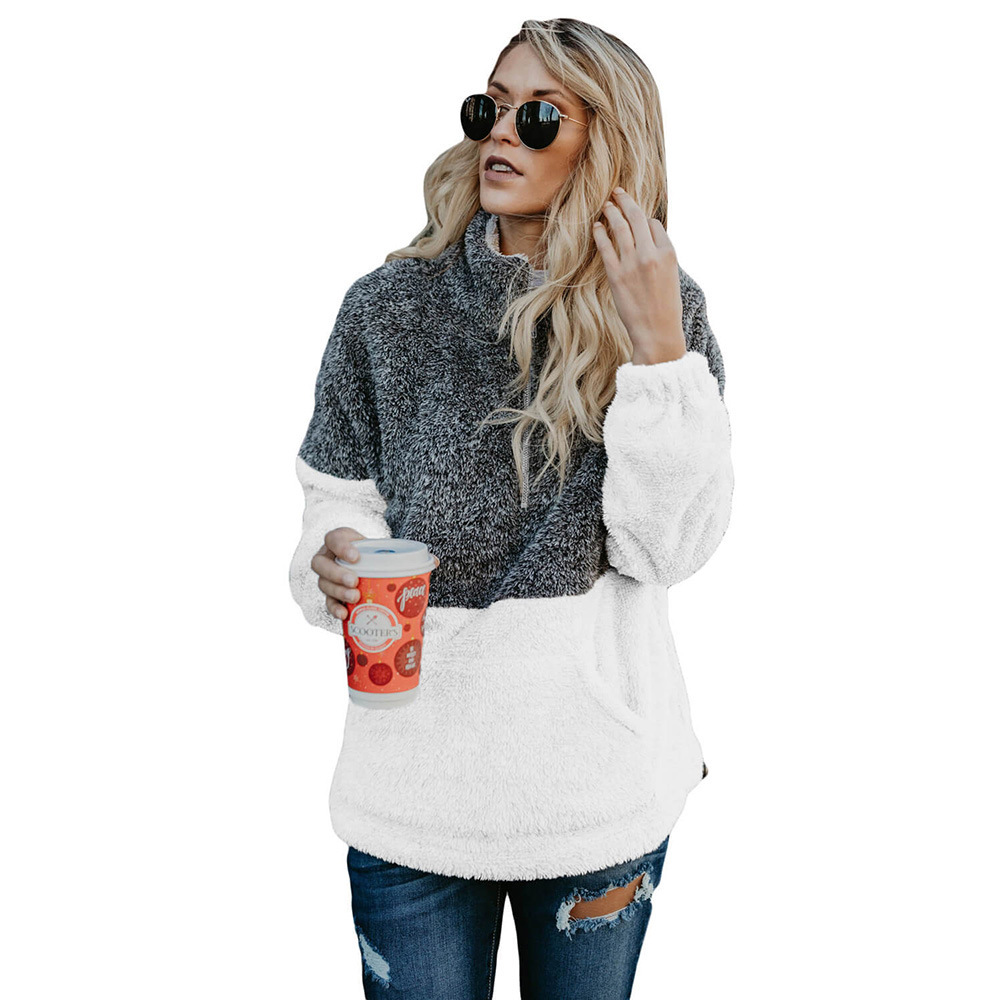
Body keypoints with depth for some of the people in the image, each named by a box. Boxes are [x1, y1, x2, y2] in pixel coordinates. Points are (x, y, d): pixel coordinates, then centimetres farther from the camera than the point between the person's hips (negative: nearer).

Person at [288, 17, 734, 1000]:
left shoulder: (667, 310, -3)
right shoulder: (390, 306, -4)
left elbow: (669, 549, -12)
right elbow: (339, 506, 2)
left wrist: (658, 346, -20)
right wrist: (333, 563, -19)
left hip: (602, 779, 1)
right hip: (414, 780, 0)